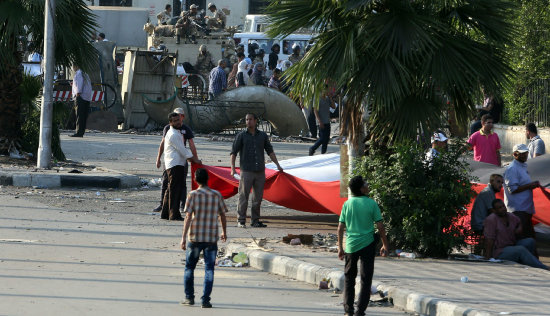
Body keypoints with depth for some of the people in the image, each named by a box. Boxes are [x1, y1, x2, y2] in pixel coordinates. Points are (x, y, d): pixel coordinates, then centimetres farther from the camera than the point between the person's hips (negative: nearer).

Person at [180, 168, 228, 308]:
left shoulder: (193, 195, -5)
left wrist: (183, 237, -10)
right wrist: (224, 232, 25)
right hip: (212, 238, 1)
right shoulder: (217, 195, 3)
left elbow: (188, 217, -10)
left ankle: (189, 297, 16)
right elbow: (222, 216, 9)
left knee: (189, 267, 14)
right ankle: (205, 300, -2)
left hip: (194, 238, -1)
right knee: (209, 269, 3)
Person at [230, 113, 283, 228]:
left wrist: (277, 165, 14)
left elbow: (270, 151, 19)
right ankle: (241, 221, 0)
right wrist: (232, 168, -10)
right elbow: (233, 152, 0)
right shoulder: (241, 136, 2)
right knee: (243, 197, -5)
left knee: (258, 198, 6)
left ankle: (255, 220, 14)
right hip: (246, 171, -3)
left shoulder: (263, 136, 11)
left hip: (260, 171, 3)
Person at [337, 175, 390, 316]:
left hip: (351, 246, 2)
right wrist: (385, 245, 5)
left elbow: (340, 228, 1)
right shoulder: (371, 204, -6)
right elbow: (380, 226, -6)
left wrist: (340, 248, 9)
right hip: (368, 244, -2)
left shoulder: (347, 204, 0)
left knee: (349, 278, 16)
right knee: (366, 279, 5)